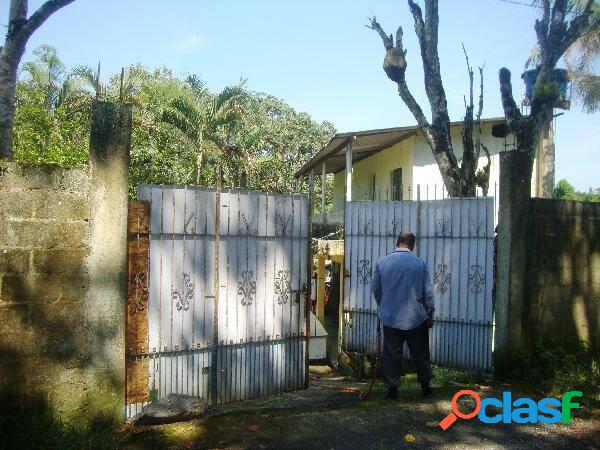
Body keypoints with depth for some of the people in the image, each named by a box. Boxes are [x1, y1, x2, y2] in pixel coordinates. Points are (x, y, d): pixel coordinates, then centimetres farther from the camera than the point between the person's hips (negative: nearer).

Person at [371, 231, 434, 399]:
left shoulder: (381, 263, -4)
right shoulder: (420, 263, -7)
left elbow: (375, 289, 5)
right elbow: (428, 292, -3)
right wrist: (430, 314, 8)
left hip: (390, 318, 1)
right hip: (416, 317, 0)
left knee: (392, 354, 9)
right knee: (420, 354, 14)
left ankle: (392, 388, 14)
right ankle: (425, 386, 23)